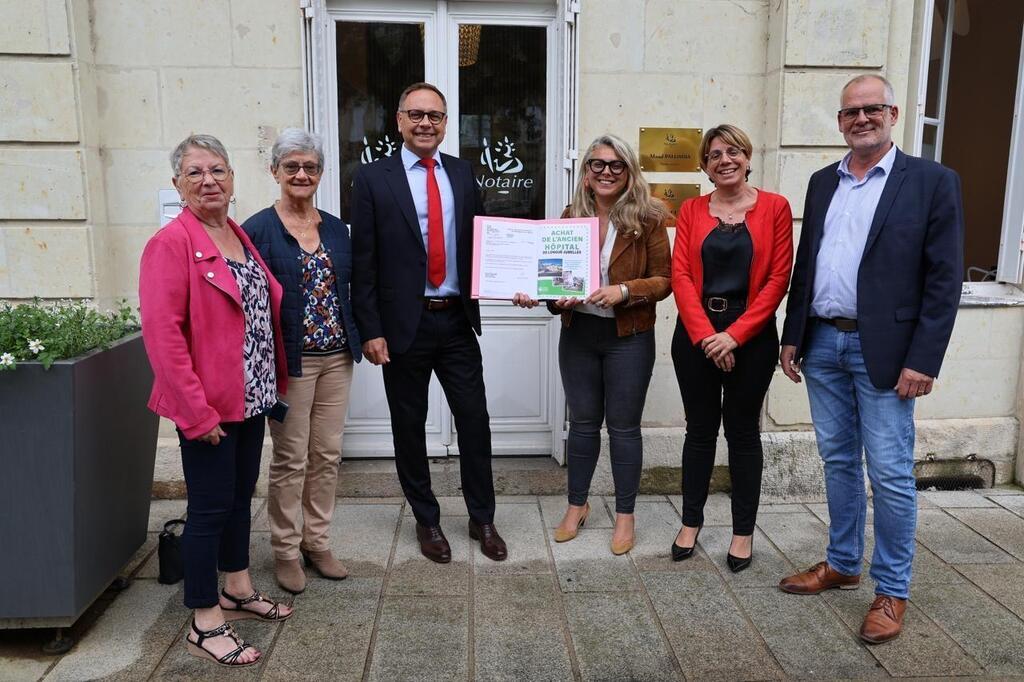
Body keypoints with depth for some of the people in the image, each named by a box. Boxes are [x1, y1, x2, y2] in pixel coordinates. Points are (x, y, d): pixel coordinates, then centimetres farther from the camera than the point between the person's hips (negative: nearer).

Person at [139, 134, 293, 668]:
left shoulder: (240, 236, 10)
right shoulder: (171, 243, -14)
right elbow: (162, 333, -20)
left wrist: (273, 381, 11)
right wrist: (196, 411, -21)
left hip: (251, 397, 8)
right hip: (208, 406, -8)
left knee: (240, 494, 19)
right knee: (210, 505, 2)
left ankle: (237, 592, 37)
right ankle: (205, 625, 17)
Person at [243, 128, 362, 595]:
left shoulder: (336, 228, 9)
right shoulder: (258, 229, -6)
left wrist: (358, 339, 5)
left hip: (336, 356, 5)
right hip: (289, 360, -5)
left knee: (328, 455, 12)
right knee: (290, 459, 5)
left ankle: (317, 542, 27)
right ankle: (285, 550, 22)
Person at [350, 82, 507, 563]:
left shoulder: (463, 173, 8)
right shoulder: (373, 179, -3)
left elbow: (477, 241, 12)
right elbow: (363, 262, -5)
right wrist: (370, 330, -9)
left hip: (457, 321, 3)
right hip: (403, 324, -2)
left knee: (474, 420, 8)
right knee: (409, 427, 10)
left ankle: (482, 518, 26)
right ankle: (426, 519, 29)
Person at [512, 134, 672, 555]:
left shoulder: (648, 219, -6)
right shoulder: (571, 216, 4)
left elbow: (664, 279, -6)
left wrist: (624, 290, -22)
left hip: (628, 337, -3)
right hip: (578, 333, 3)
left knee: (623, 426, 7)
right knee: (583, 422, 14)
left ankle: (625, 515, 23)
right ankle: (577, 505, 31)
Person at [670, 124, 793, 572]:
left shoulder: (774, 207, 0)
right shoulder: (691, 210, 5)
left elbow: (778, 278, -5)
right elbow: (680, 274, -2)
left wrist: (735, 334, -12)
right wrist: (705, 334, -13)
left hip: (750, 335, -1)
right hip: (695, 333, 2)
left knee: (742, 430, 8)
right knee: (700, 429, 10)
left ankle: (743, 532, 20)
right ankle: (691, 522, 24)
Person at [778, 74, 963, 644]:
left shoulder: (932, 182, -4)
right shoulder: (823, 183, 12)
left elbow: (944, 281, -8)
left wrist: (923, 361, -14)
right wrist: (793, 336, 10)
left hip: (883, 350, -5)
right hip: (823, 344, 5)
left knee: (890, 474, 1)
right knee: (838, 461, 15)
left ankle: (893, 591, 17)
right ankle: (842, 564, 30)